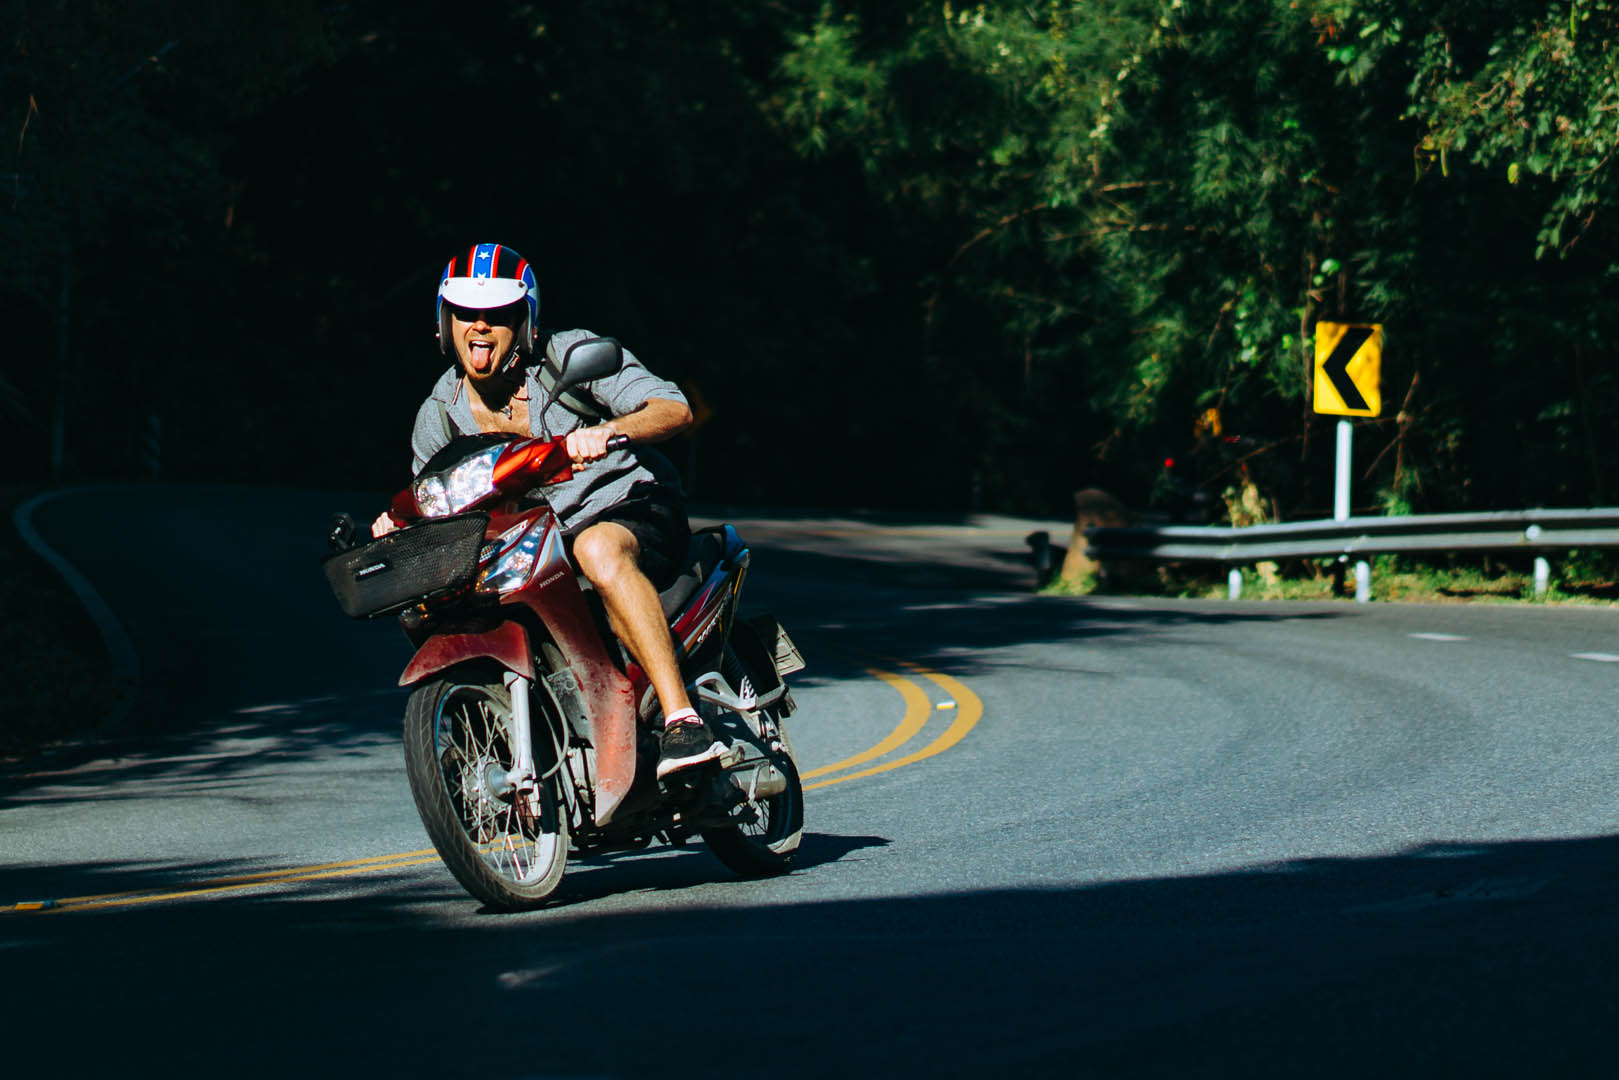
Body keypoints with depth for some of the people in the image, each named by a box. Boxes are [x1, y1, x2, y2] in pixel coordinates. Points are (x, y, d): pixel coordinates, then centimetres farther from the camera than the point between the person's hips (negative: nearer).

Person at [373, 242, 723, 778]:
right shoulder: (439, 414, 5)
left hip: (633, 512, -6)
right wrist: (397, 523, -5)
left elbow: (675, 409, -18)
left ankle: (682, 718, -47)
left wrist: (606, 432, -37)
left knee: (599, 551, -40)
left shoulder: (571, 354, -10)